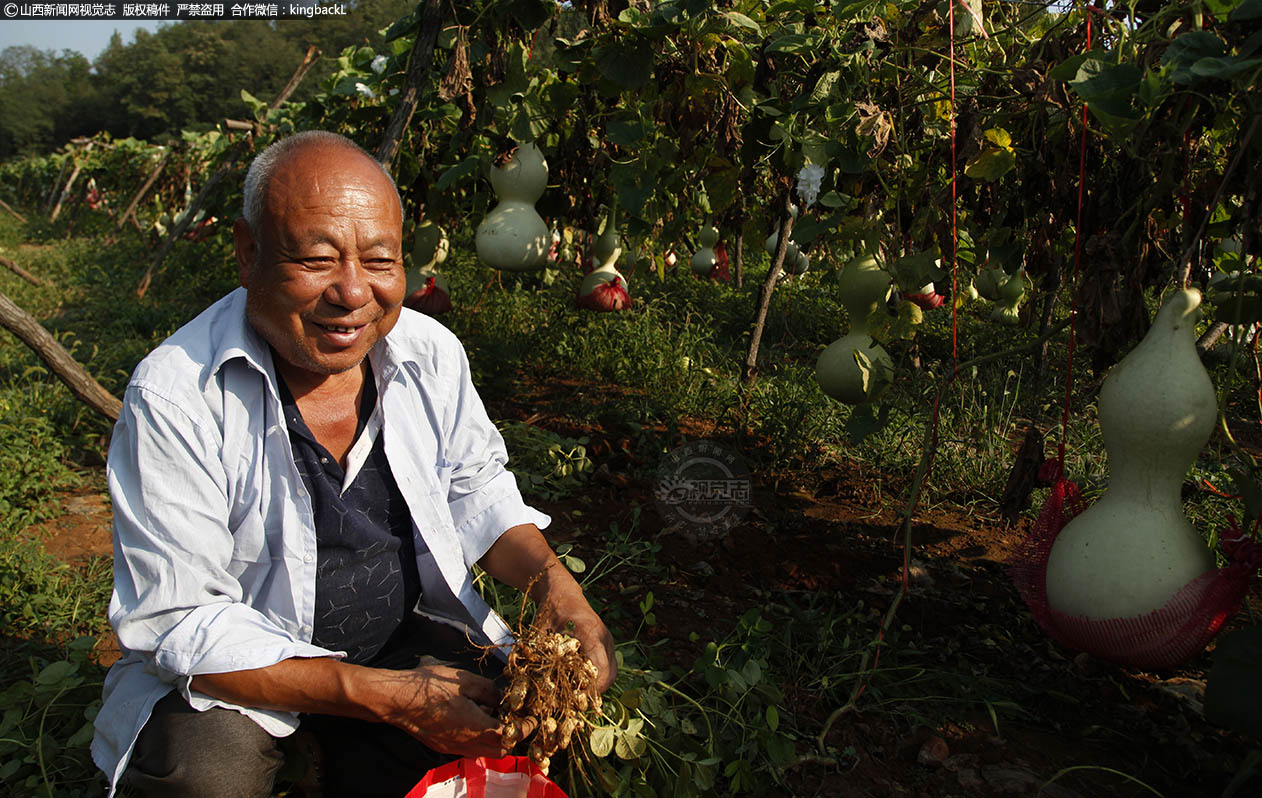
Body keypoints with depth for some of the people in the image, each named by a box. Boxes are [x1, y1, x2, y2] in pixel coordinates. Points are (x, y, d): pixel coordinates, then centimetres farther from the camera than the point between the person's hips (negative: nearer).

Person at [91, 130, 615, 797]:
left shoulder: (430, 352, -9)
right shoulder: (172, 399, -23)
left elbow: (476, 488, 4)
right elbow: (179, 622, -22)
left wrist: (551, 583, -16)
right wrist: (378, 695, -31)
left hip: (408, 627, 4)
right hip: (240, 668, -4)